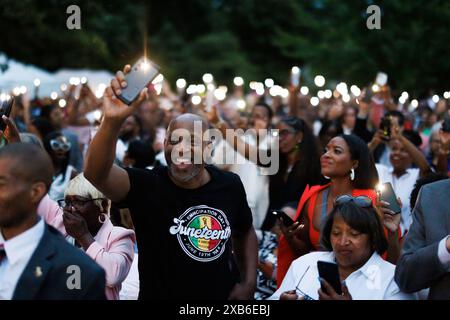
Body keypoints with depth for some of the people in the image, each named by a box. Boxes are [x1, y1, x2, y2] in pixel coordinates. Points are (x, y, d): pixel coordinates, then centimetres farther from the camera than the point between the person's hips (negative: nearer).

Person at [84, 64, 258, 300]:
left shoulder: (230, 185, -7)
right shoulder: (147, 186, -18)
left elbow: (245, 233, 12)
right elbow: (96, 172, -37)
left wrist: (249, 283, 1)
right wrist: (112, 122, -52)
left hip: (225, 296, 3)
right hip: (159, 295, -3)